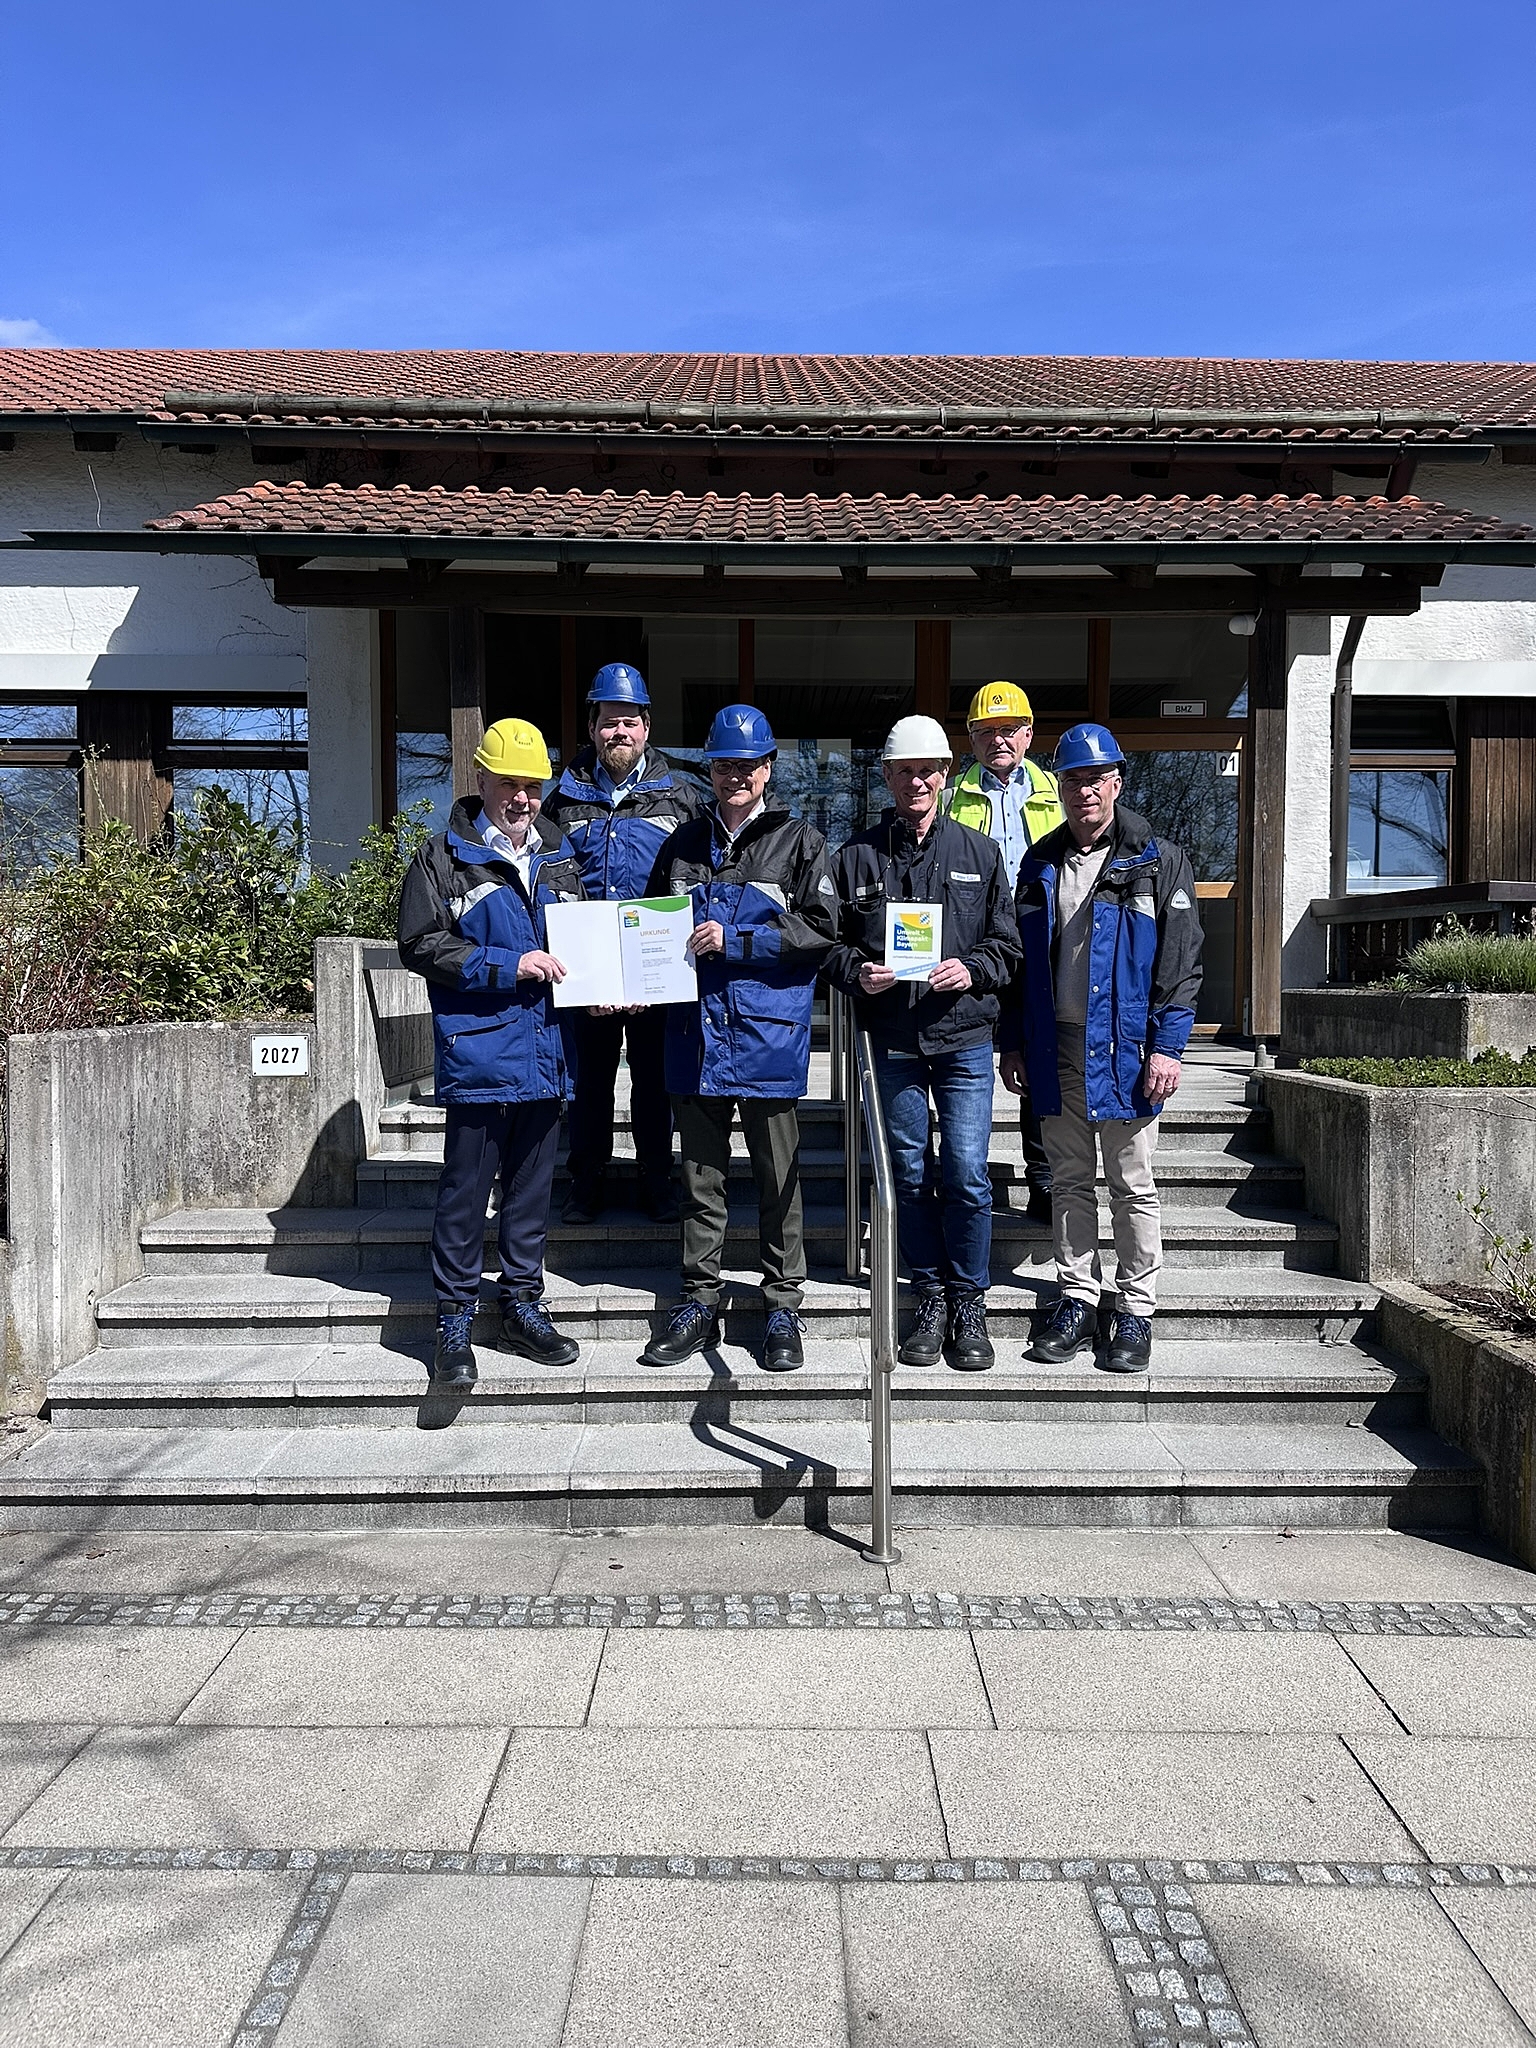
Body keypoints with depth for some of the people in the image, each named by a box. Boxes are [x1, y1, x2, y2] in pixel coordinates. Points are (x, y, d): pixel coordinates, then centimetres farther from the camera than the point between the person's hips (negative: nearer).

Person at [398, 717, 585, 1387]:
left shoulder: (559, 856, 15)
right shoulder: (445, 857, -1)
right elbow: (421, 944, -9)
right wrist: (508, 965, -17)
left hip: (545, 1051, 5)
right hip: (478, 1050, -5)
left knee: (532, 1185, 13)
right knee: (465, 1190, 0)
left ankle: (523, 1307, 25)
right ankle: (454, 1321, 11)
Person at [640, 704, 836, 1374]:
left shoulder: (799, 840, 2)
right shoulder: (684, 843, 14)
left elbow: (819, 928, -7)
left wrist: (733, 940, -14)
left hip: (769, 1034, -3)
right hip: (696, 1030, 4)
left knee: (778, 1177, 4)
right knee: (700, 1175, 11)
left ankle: (783, 1308, 15)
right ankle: (699, 1302, 21)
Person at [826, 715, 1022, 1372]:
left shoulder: (979, 853, 7)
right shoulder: (857, 856, 7)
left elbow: (1006, 943, 7)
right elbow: (832, 940, 9)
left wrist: (972, 969, -12)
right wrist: (857, 972, -11)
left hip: (964, 1036, -1)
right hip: (892, 1041, 1)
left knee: (966, 1173, -3)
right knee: (910, 1174, 8)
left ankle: (969, 1304, 14)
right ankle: (931, 1297, 23)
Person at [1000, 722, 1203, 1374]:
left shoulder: (1158, 862, -1)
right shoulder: (1040, 863, 11)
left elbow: (1181, 960, -5)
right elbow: (1021, 958, 14)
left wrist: (1167, 1045, -12)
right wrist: (1013, 1042, 10)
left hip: (1124, 1047, -4)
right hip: (1055, 1046, 4)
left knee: (1132, 1186, 4)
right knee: (1070, 1181, 11)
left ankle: (1135, 1313, 15)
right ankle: (1077, 1300, 22)